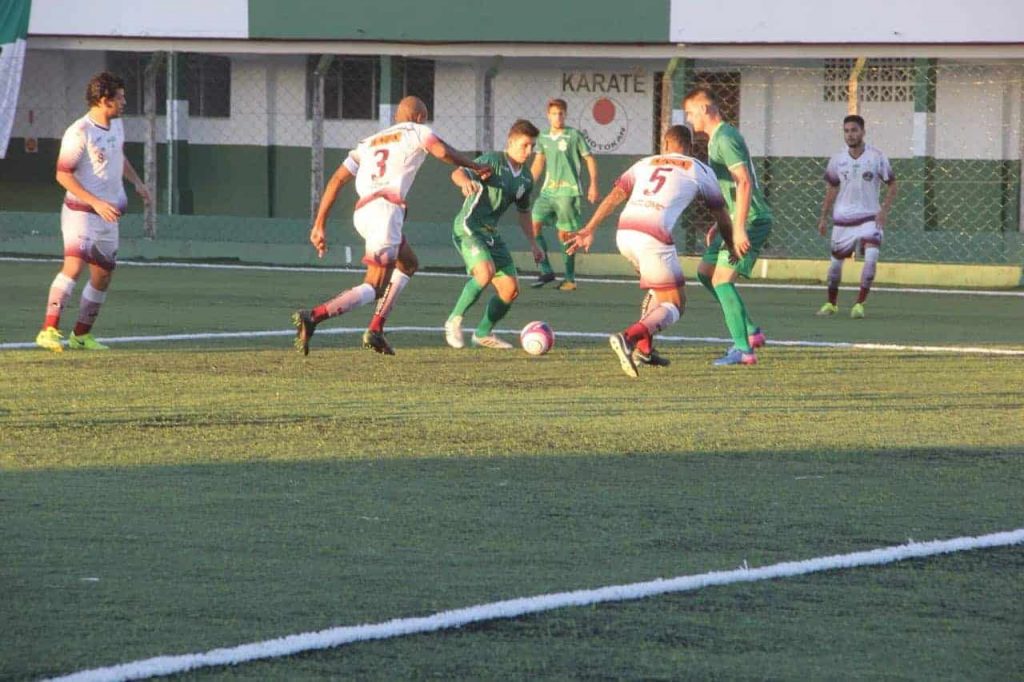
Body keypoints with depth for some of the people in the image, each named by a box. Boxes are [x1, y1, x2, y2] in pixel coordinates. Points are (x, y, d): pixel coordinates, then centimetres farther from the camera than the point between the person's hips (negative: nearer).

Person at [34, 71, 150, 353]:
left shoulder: (116, 124, 10)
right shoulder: (79, 132, -17)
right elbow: (63, 174, -19)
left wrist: (136, 182, 22)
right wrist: (96, 202, -25)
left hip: (108, 215, 8)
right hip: (81, 212, -8)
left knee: (103, 275, 10)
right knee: (74, 264, -23)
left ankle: (81, 336, 21)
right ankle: (49, 330, -29)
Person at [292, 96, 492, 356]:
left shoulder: (368, 143, 30)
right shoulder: (416, 132, 15)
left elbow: (337, 180, 20)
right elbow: (442, 151, -6)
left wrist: (319, 224, 17)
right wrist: (474, 166, 11)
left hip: (361, 213, 7)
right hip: (386, 208, -7)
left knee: (408, 264, 27)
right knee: (373, 288, -7)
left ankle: (376, 330, 15)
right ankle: (313, 317, -26)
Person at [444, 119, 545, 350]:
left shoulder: (526, 178, 12)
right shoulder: (493, 161, -11)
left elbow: (523, 212, 27)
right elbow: (458, 173, -27)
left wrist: (533, 243, 22)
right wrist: (466, 181, -50)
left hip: (491, 233, 8)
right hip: (468, 227, -8)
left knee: (511, 288, 2)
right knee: (486, 271, -31)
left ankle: (483, 333, 19)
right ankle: (455, 321, -16)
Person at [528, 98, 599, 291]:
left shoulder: (574, 136, -2)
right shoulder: (543, 138, 11)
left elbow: (589, 160, 2)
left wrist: (593, 185, -5)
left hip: (568, 191, -5)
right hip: (547, 191, 5)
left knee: (565, 235, -1)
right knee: (534, 225, -12)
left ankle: (570, 279, 10)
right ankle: (546, 271, -8)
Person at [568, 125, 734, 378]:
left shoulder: (645, 163, 24)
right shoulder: (699, 170, 17)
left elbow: (613, 196, 14)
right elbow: (721, 215, 24)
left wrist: (589, 230, 11)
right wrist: (731, 247, 40)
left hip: (624, 234, 5)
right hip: (654, 239, -5)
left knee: (660, 289, 29)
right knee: (675, 305, 3)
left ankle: (644, 348, 20)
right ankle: (629, 337, -23)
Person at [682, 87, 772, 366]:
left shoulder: (725, 139, -15)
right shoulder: (718, 138, 18)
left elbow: (744, 182, -24)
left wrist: (738, 228, -27)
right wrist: (719, 225, 25)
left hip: (751, 220, -11)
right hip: (739, 220, 11)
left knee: (722, 280, -14)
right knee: (705, 272, 15)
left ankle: (743, 349, -13)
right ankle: (750, 331, 16)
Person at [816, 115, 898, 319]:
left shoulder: (877, 157, -8)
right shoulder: (837, 160, 0)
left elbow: (891, 185, 0)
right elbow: (831, 189, 13)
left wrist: (884, 210, -12)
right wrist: (823, 217, 12)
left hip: (869, 217, -3)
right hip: (842, 219, 3)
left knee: (871, 257, -21)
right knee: (836, 262, 10)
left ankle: (860, 304, -11)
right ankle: (831, 304, 29)